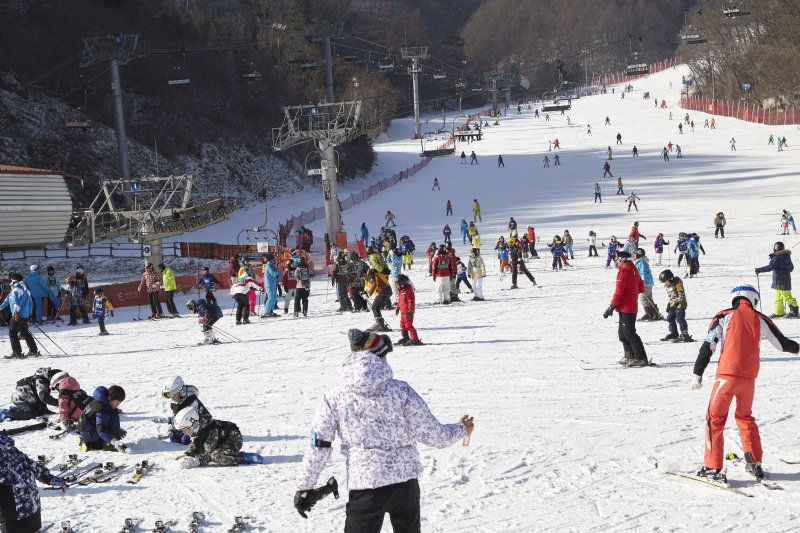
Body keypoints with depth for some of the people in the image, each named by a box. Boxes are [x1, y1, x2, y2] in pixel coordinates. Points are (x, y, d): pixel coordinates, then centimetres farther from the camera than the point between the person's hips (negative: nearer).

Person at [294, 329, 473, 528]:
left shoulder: (334, 398, -3)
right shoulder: (401, 391, -4)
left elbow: (318, 448, -1)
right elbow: (432, 435, 0)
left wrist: (304, 487, 10)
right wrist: (462, 430, 20)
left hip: (365, 485, -2)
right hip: (406, 482, 2)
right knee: (408, 528, 23)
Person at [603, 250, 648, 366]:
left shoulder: (623, 270, -16)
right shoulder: (633, 269, 12)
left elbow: (619, 292, -20)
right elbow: (641, 288, 19)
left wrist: (612, 307, -17)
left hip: (625, 308, -9)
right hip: (633, 307, 9)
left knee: (629, 334, -7)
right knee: (623, 334, 18)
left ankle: (641, 358, -9)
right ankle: (629, 356, 22)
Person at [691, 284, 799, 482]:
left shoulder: (724, 317, 2)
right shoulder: (760, 320, 8)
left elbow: (707, 347, -1)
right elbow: (783, 343, 20)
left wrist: (697, 374, 4)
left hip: (727, 375, -3)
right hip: (749, 378, 3)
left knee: (715, 419, 4)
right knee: (745, 417, 23)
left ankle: (713, 467, -3)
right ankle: (755, 464, 21)